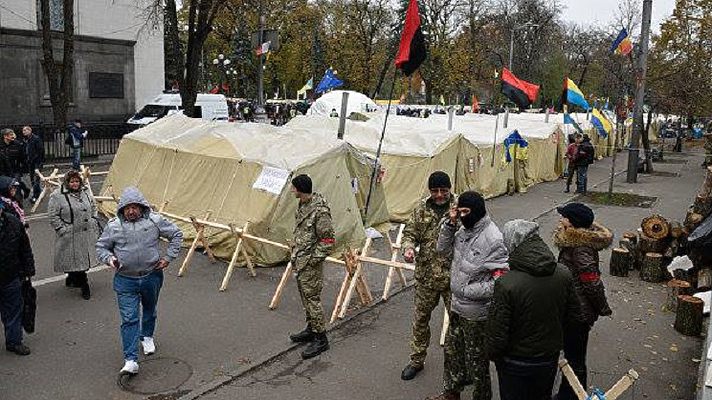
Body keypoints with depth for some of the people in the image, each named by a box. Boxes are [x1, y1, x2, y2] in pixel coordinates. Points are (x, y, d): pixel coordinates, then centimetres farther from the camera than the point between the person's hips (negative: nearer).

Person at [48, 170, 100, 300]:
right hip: (70, 236, -6)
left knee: (84, 257, 14)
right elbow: (53, 216, -8)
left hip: (87, 234, 6)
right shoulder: (57, 196, -9)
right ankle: (84, 285, 10)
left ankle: (72, 279, 35)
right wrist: (62, 229, -13)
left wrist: (94, 223, 11)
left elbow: (93, 208, 20)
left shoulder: (85, 192, 8)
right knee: (76, 259, -1)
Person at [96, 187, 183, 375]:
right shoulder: (113, 226, -6)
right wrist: (109, 258, -15)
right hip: (125, 280, -1)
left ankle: (147, 336, 51)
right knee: (129, 319, -7)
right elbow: (101, 247, 6)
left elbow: (176, 234, 3)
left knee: (149, 309, 23)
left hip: (152, 276, 2)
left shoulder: (155, 220, -7)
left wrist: (168, 257, -3)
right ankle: (131, 360, -6)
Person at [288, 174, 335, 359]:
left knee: (312, 298, -3)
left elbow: (328, 240, -20)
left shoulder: (320, 211, -23)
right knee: (305, 296, 19)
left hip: (310, 263, -10)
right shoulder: (302, 205, 6)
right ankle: (311, 329, 35)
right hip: (299, 260, 10)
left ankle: (321, 339, 7)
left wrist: (313, 259, -17)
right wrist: (295, 252, 16)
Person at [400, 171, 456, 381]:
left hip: (453, 277, -3)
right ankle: (417, 360, 33)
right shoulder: (421, 210, 1)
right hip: (426, 275, 3)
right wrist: (408, 248, -16)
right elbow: (409, 233, 5)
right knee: (420, 318, 15)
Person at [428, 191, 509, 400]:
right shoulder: (463, 229, -2)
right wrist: (450, 223, -7)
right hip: (457, 305, 8)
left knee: (476, 360, 11)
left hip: (476, 312, -8)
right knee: (452, 350, 24)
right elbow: (444, 249, 8)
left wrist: (467, 291, -22)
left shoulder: (493, 239, -24)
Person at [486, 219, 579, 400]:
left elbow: (497, 333, -23)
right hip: (550, 358, 5)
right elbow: (572, 313, 3)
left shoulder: (505, 284, -31)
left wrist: (491, 353, -3)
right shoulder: (564, 275, -13)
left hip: (516, 364, -4)